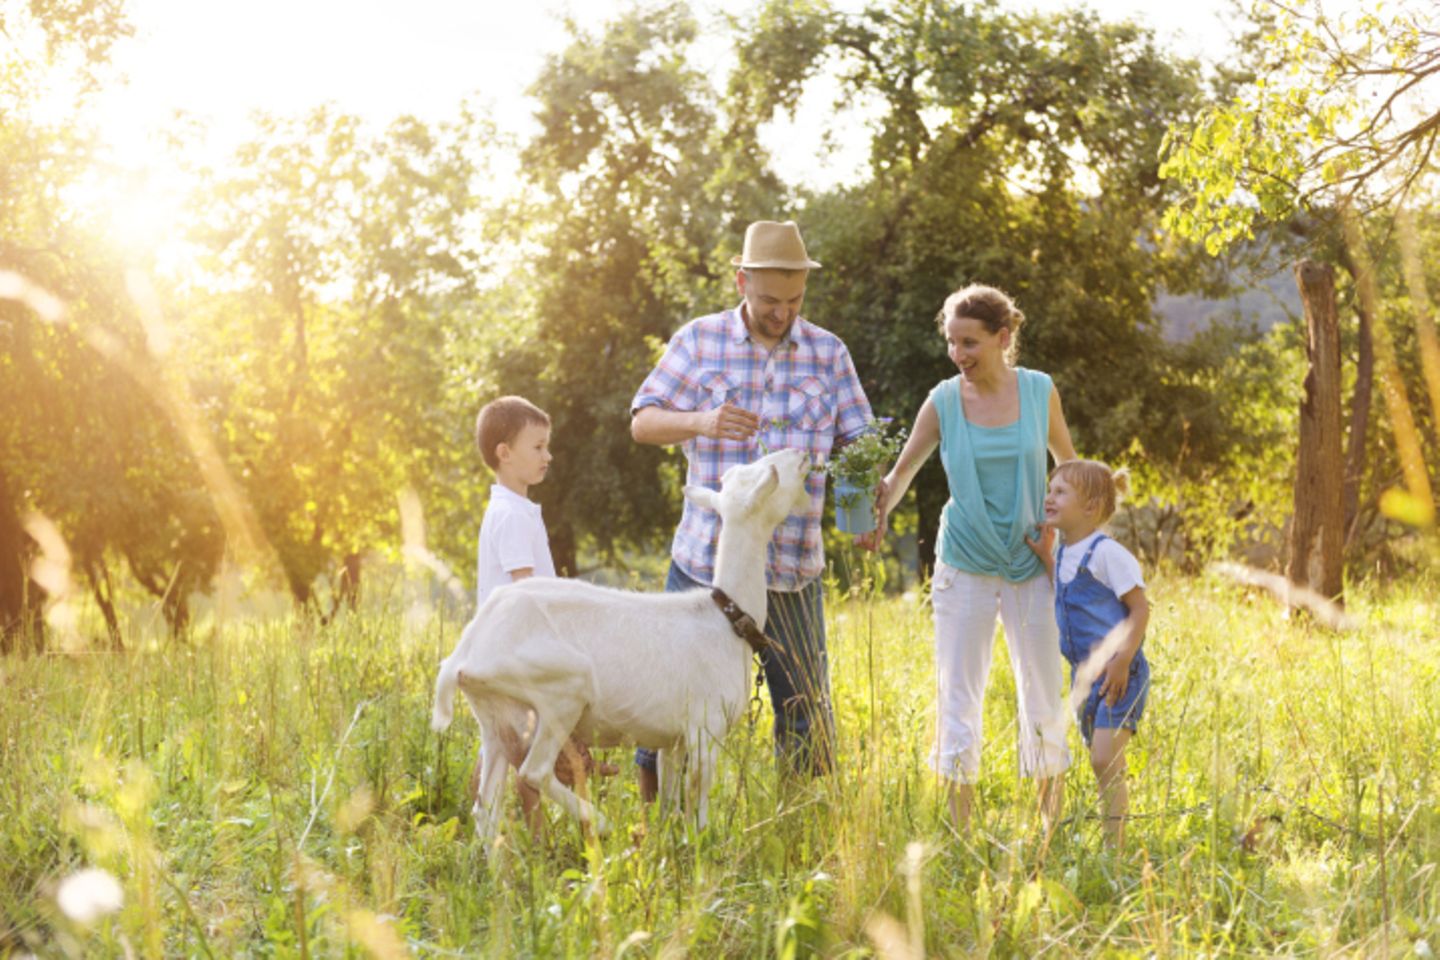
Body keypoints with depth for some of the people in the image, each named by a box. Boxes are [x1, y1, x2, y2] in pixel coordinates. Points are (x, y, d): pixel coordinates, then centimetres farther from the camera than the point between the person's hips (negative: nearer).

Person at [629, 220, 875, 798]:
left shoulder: (828, 353, 6)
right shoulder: (699, 340, 3)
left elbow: (857, 444, 7)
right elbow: (642, 423, 0)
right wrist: (701, 421, -20)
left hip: (792, 569, 1)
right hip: (705, 559, -1)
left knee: (805, 717, 6)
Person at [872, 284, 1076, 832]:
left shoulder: (1039, 391, -2)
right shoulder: (944, 401, -4)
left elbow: (1068, 462, 12)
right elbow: (903, 470, -3)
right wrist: (880, 509, -23)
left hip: (1032, 565, 1)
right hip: (965, 565, 0)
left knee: (1043, 698, 5)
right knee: (957, 698, -1)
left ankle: (1053, 827, 16)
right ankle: (959, 836, 5)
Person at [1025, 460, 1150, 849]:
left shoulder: (1108, 553, -15)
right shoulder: (1064, 554, 10)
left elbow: (1139, 609, -14)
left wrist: (1122, 661, -23)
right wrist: (1045, 557, 16)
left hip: (1118, 673, -8)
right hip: (1084, 672, 8)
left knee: (1105, 760, -16)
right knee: (1101, 763, 12)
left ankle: (1114, 844, -12)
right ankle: (1112, 845, 19)